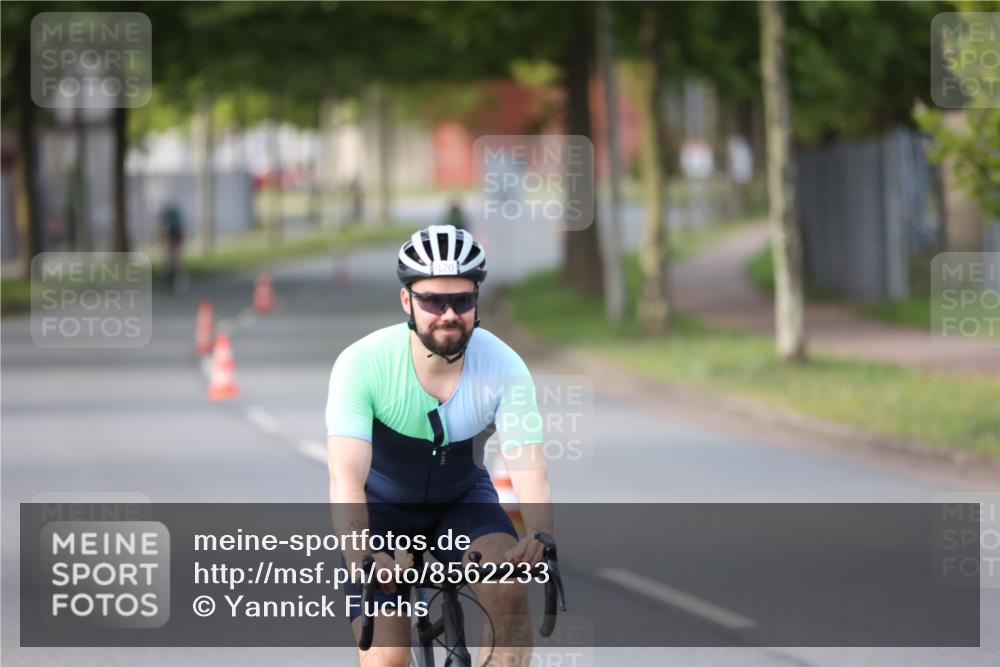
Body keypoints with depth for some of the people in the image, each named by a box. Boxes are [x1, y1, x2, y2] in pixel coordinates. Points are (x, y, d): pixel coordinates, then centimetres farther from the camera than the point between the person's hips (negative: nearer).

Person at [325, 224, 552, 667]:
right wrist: (361, 558, -56)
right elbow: (346, 478, -37)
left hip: (461, 498, 1)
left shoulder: (503, 367, -23)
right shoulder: (363, 363, -28)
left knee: (508, 590, -28)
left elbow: (530, 471, -31)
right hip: (383, 504, -1)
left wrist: (540, 538, -53)